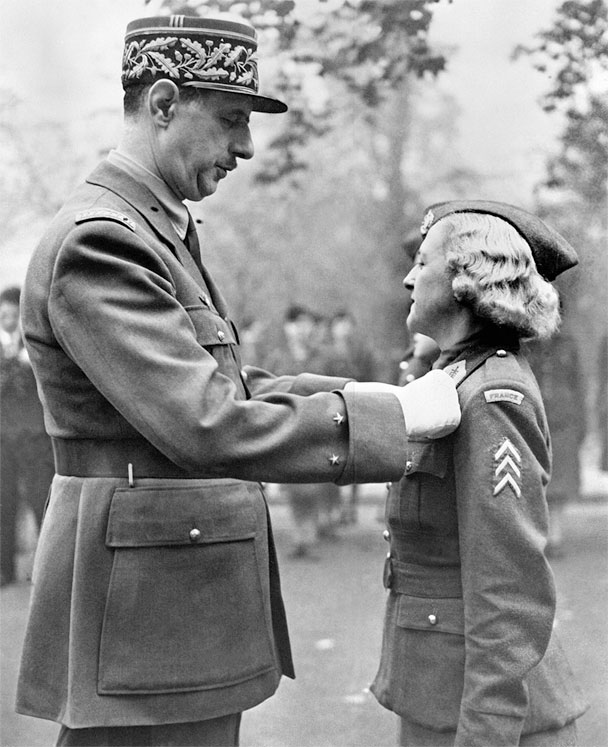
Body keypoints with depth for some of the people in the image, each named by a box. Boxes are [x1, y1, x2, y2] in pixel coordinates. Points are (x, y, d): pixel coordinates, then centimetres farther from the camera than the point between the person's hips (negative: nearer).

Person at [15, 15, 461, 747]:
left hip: (184, 602, 10)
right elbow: (205, 428, -27)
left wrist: (365, 394, 6)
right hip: (141, 630, -10)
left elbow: (220, 387, 19)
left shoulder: (154, 232, 14)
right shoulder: (97, 243, -18)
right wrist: (397, 414, -20)